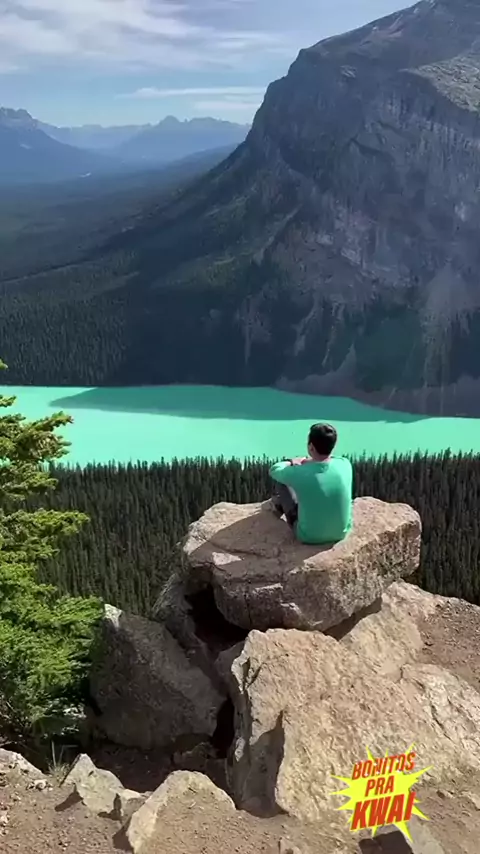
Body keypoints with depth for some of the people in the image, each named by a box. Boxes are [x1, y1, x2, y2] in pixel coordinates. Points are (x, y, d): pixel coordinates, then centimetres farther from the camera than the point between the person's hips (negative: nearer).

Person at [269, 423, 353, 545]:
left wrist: (292, 462, 13)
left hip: (309, 537, -3)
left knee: (281, 482, 11)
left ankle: (280, 506, 45)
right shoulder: (345, 464, -17)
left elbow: (274, 470, -2)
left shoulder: (298, 473, -27)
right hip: (341, 533, 4)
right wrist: (309, 461, 6)